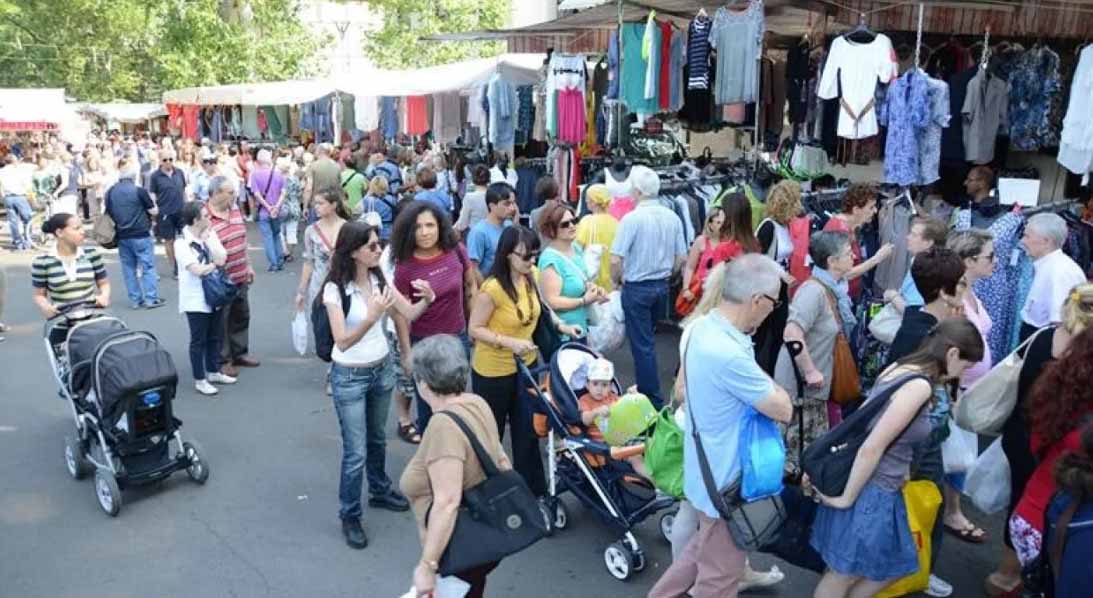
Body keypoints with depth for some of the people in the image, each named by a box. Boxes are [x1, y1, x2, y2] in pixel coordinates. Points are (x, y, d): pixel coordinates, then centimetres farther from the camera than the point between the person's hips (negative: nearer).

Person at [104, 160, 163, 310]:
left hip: (121, 235, 5)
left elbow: (106, 211, 13)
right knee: (148, 266, 2)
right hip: (140, 234, -5)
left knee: (129, 267, 11)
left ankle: (135, 300, 13)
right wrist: (152, 201, 13)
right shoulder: (139, 191, -11)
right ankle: (151, 298, 1)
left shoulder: (111, 191, 4)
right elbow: (154, 211, -6)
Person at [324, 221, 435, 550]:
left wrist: (426, 299, -27)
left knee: (377, 438, 24)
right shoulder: (335, 288, -20)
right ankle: (350, 516, 19)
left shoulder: (379, 278, -5)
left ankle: (380, 491, 45)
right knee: (356, 451, 1)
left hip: (382, 368, 5)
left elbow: (409, 314, -6)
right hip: (349, 377, -5)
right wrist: (371, 317, -42)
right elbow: (343, 341, -26)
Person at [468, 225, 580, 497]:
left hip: (525, 365, 6)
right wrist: (509, 342, -30)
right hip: (493, 372, -6)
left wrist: (561, 325, 2)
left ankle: (534, 491, 28)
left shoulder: (530, 277, -6)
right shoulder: (492, 289, -28)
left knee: (528, 431, 14)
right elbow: (475, 330, -20)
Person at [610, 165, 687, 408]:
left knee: (642, 345, 3)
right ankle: (645, 390, 35)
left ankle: (653, 401, 8)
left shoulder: (632, 218, -18)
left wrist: (617, 280, 0)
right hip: (662, 286, 6)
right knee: (646, 339, 22)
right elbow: (681, 257, 5)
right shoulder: (672, 217, 0)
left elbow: (616, 260, -19)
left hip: (637, 288, -6)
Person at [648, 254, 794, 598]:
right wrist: (765, 382, -3)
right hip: (725, 479, -9)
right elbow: (784, 410, -22)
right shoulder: (729, 355, -34)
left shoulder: (703, 327, -4)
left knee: (705, 549, 28)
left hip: (709, 469, 9)